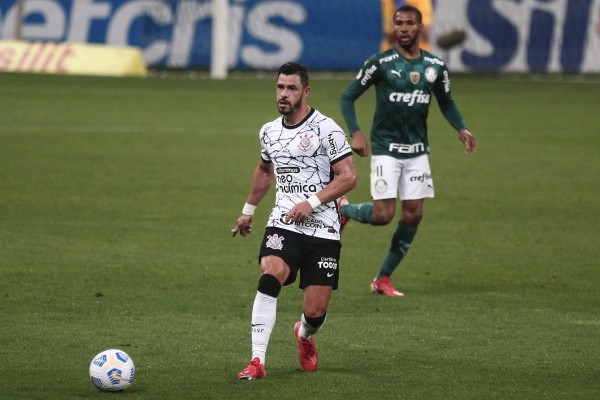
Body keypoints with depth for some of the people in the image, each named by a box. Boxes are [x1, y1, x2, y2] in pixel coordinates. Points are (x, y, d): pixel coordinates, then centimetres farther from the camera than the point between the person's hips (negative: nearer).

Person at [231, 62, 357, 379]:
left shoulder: (326, 129, -7)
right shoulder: (269, 131, 11)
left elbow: (348, 177, -9)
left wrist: (312, 202, -18)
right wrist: (248, 210, 35)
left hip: (323, 230, -3)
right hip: (283, 225, 3)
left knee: (315, 312, -2)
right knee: (269, 277, -28)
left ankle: (304, 335, 38)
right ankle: (257, 361, -28)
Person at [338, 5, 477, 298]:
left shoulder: (435, 66, 3)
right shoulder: (381, 63, -9)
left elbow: (446, 101, 19)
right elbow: (347, 97, -3)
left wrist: (461, 129, 1)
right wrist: (355, 133, -16)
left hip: (417, 150, 4)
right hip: (386, 149, -4)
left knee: (413, 214, -1)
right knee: (383, 215, -13)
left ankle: (383, 279, 12)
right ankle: (343, 208, 20)